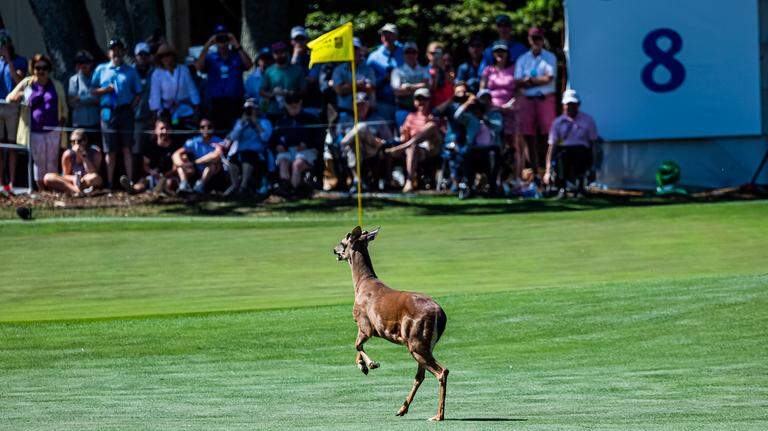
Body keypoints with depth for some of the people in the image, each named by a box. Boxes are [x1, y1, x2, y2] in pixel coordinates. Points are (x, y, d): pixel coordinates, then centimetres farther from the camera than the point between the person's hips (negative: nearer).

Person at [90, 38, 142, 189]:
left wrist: (131, 107, -5)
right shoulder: (101, 69, 13)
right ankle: (110, 183, 4)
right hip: (108, 112, 0)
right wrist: (106, 89, -7)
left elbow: (138, 93, 10)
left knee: (126, 148, -3)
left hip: (125, 111, 0)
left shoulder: (130, 71, 11)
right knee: (110, 151, 1)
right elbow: (93, 91, 11)